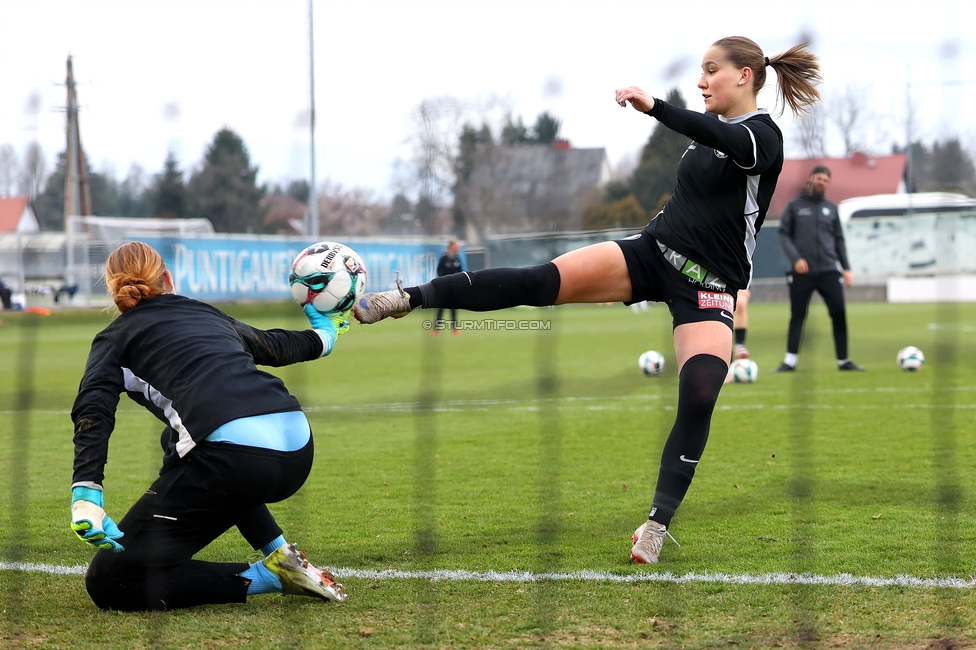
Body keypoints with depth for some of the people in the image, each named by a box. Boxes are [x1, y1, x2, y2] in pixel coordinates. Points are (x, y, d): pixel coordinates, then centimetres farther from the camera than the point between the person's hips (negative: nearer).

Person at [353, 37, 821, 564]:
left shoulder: (763, 136, -10)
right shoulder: (706, 136, 13)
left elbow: (728, 142, -34)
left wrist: (655, 108, -46)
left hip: (707, 286, -6)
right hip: (652, 252, 6)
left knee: (699, 399, -22)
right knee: (539, 281, -13)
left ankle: (658, 524, -12)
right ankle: (412, 297, -15)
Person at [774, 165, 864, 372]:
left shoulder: (831, 207, 13)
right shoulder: (795, 205, 5)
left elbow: (838, 239, 16)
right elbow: (784, 234, 1)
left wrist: (846, 268, 9)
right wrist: (795, 258, -14)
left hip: (828, 271, 2)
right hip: (801, 272, -2)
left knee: (839, 314, -4)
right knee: (797, 316, 3)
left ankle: (843, 361, 4)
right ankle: (790, 361, 9)